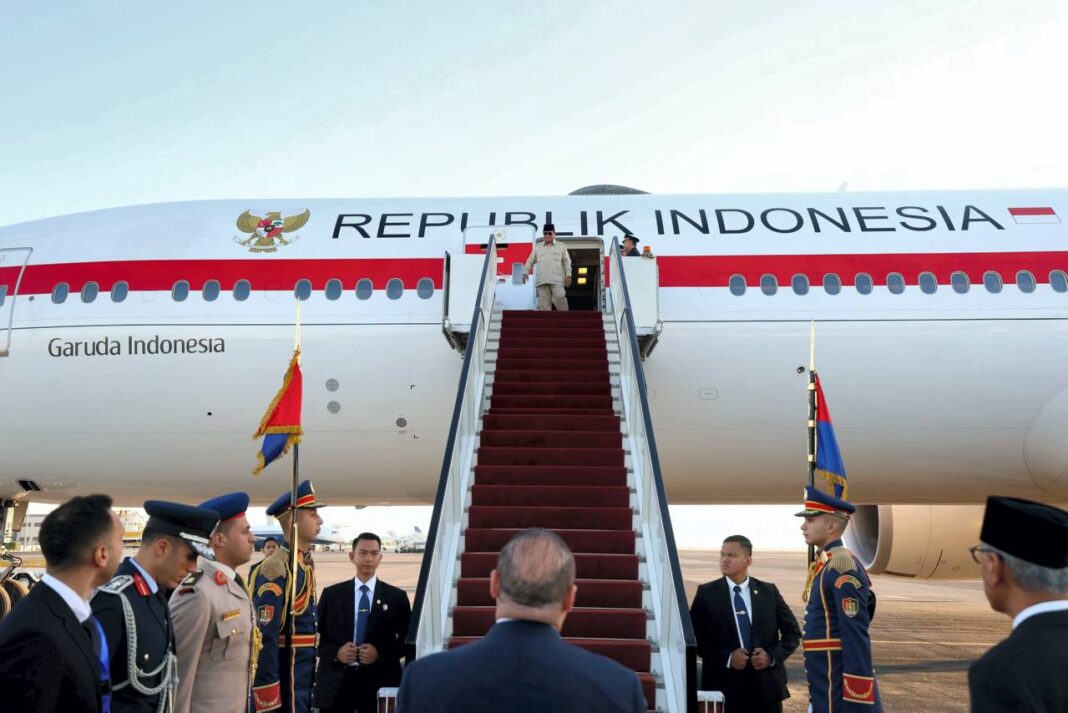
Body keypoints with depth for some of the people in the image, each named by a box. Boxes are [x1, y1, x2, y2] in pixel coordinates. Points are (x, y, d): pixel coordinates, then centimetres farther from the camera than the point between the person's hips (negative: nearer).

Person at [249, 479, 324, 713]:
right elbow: (264, 636, -23)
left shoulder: (306, 563, 10)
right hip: (283, 674, -9)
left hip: (302, 672, 9)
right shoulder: (276, 568, -20)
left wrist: (311, 674, 18)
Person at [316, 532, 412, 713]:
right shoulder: (331, 594, 7)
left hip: (378, 681, 0)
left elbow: (407, 641, 4)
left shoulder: (397, 597, 5)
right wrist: (335, 652, -11)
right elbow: (316, 635, 7)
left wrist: (381, 653, -12)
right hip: (336, 682, 1)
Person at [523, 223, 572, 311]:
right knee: (544, 302, -3)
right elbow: (530, 261, 19)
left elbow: (567, 261, 10)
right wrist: (525, 272, 7)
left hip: (557, 279, -2)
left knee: (558, 297, -21)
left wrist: (568, 275, 0)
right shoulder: (537, 246, 17)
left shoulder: (561, 246, 13)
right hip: (542, 280, 2)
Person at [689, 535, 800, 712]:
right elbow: (694, 637, -2)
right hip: (724, 686, -2)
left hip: (766, 684, 2)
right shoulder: (707, 593, 0)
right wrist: (727, 658, -15)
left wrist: (773, 655, -8)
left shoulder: (769, 591, 6)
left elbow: (793, 632, 10)